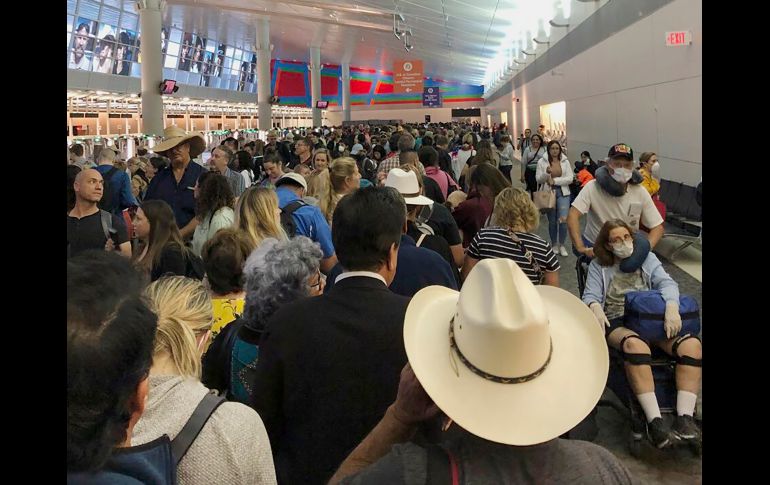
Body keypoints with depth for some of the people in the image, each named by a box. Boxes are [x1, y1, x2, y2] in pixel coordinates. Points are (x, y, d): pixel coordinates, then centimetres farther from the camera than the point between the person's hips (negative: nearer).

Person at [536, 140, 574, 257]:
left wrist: (554, 180, -13)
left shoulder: (565, 161, 2)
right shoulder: (542, 162, -2)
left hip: (563, 193, 0)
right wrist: (546, 172, -23)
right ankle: (554, 244, 26)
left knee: (563, 220, -10)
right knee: (552, 221, 8)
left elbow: (570, 178, -5)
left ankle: (562, 245, 9)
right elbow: (538, 179, -4)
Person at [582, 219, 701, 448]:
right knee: (635, 345, -39)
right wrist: (595, 307, -25)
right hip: (616, 323, -3)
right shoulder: (598, 266, 15)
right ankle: (654, 421, -40)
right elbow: (590, 296, 2)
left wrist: (672, 307, -20)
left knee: (692, 344, -26)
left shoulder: (647, 258, 19)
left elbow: (666, 283, 3)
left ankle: (685, 417, -30)